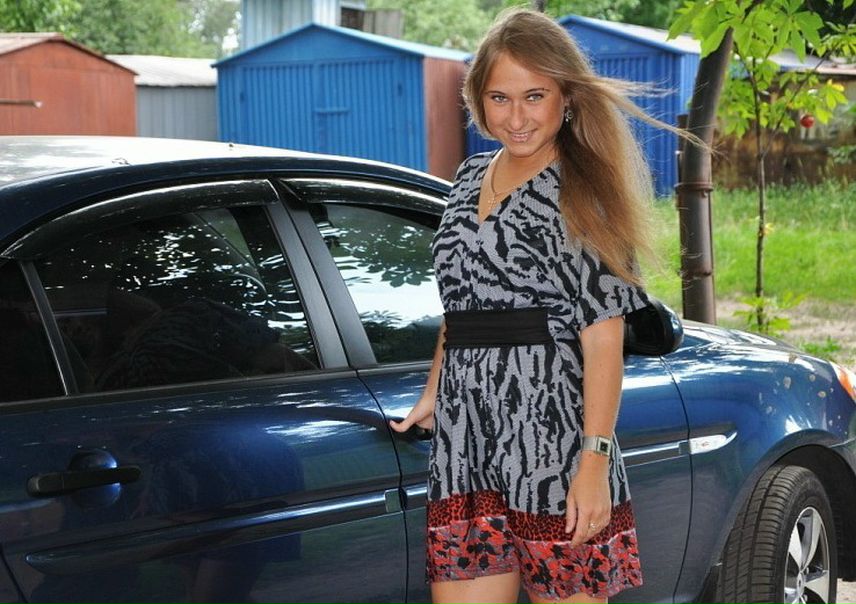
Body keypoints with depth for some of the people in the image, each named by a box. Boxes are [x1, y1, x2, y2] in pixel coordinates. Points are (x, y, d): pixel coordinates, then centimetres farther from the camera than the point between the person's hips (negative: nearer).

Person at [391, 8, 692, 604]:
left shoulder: (583, 195, -5)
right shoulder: (470, 179, 14)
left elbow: (602, 340, -10)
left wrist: (594, 462, -17)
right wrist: (432, 396, 24)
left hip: (553, 440, -5)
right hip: (464, 442, 6)